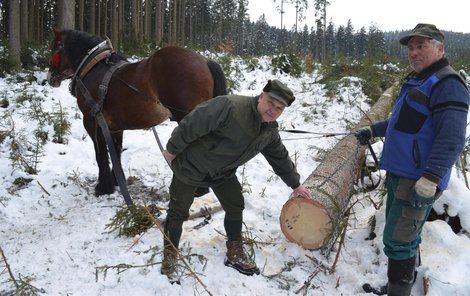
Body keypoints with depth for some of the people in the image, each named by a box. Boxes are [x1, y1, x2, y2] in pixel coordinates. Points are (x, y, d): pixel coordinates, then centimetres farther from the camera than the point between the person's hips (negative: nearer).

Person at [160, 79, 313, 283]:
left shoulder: (270, 131, -5)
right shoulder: (230, 106, -33)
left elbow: (280, 158, 11)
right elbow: (192, 124, -29)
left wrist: (295, 185, 19)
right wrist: (172, 149, -19)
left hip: (223, 173, 7)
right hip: (190, 165, -6)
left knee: (235, 207, 8)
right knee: (178, 211, 2)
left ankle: (235, 253, 26)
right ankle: (169, 258, 19)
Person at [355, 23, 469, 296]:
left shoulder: (447, 84, -16)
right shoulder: (418, 80, 16)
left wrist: (429, 181, -29)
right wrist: (372, 131, 32)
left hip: (417, 180, -10)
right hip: (399, 173, 10)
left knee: (398, 240, -6)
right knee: (403, 235, 21)